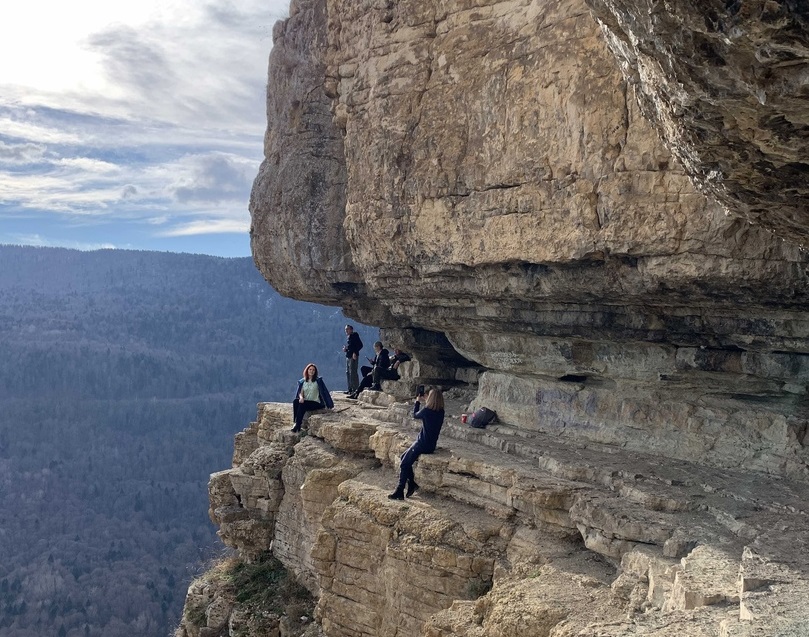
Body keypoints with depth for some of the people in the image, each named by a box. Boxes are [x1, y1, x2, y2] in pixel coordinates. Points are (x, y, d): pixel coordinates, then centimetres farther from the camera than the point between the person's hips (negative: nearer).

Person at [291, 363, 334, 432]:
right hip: (304, 401, 4)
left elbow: (324, 392, 0)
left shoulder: (318, 381, 1)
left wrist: (329, 405, -4)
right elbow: (300, 392, 7)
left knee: (302, 405, -32)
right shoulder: (302, 382, 13)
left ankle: (297, 425, -29)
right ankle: (296, 422, -31)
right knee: (295, 401, -28)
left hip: (315, 403, -4)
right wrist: (301, 397, -18)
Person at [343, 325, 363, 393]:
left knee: (353, 372, -11)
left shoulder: (355, 336, -8)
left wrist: (355, 352, -20)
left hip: (353, 356, -10)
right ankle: (350, 389, 17)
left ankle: (355, 389, -9)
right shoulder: (348, 337, 18)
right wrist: (345, 349, 7)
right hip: (348, 356, 10)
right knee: (348, 372, 11)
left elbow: (360, 345, -13)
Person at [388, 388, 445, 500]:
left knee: (404, 464, -1)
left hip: (423, 444, -8)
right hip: (431, 444, 8)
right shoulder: (441, 412, 1)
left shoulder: (426, 411, -19)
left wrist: (418, 401, 15)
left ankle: (399, 491, -1)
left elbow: (415, 415, 3)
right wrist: (426, 400, 17)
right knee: (404, 457, 20)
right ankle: (411, 483, 17)